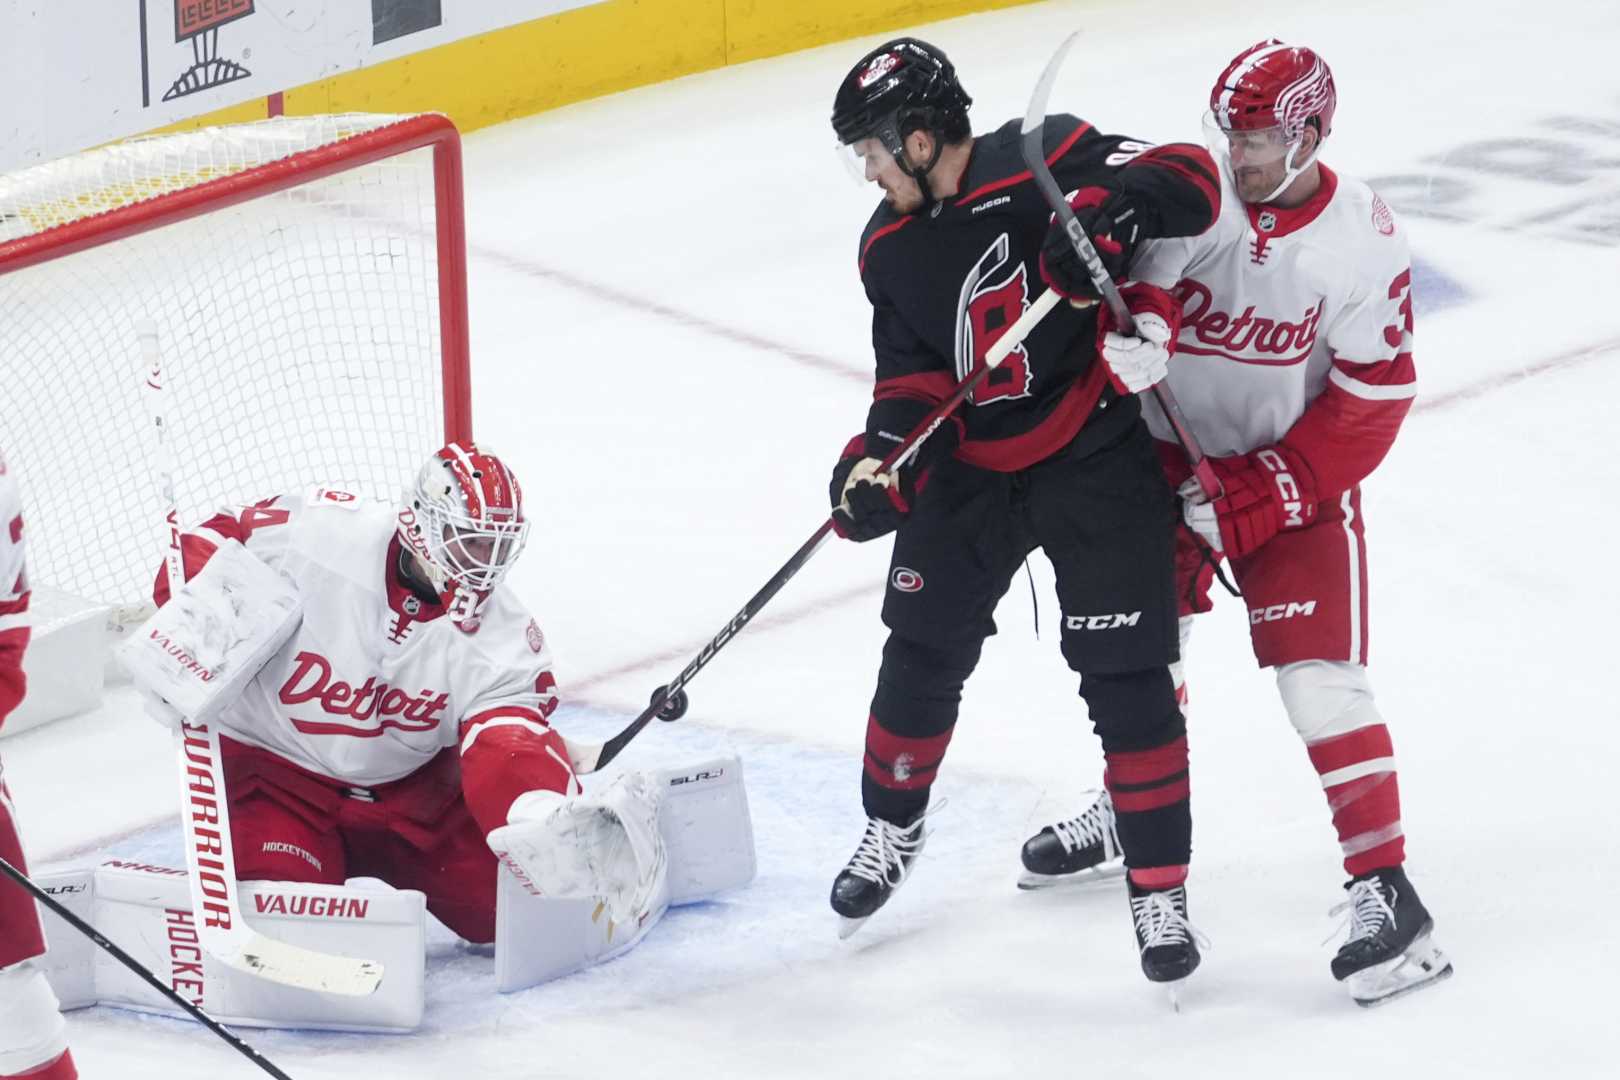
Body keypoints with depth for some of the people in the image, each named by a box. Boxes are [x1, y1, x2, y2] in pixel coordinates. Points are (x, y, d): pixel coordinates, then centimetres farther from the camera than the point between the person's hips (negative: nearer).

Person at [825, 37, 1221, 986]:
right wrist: (881, 459, -14)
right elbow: (913, 374, 3)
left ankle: (1162, 890, 3)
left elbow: (1188, 179, -21)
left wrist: (1108, 215, -39)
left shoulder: (1045, 161, -18)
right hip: (971, 464, 6)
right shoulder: (890, 248, 2)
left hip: (1095, 453, -6)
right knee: (922, 652, 13)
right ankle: (893, 829, 38)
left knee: (1127, 675, -7)